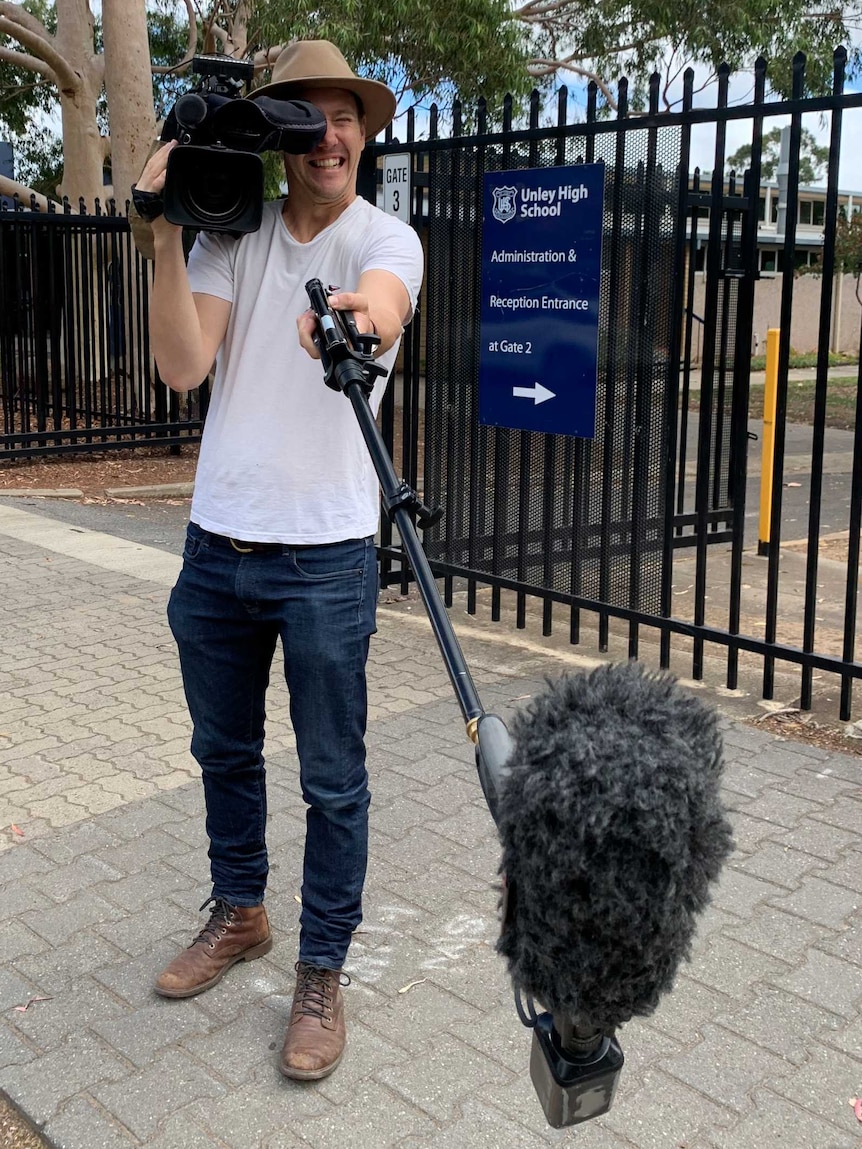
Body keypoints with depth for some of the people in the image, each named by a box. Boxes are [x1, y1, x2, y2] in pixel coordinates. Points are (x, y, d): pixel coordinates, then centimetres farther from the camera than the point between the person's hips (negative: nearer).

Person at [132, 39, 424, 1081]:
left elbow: (382, 307, -29)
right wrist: (167, 232, -16)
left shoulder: (385, 239, -4)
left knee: (332, 779, 5)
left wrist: (357, 321, -52)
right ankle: (237, 914, 43)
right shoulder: (232, 233, 4)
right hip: (216, 545, 4)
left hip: (325, 555, -4)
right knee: (224, 749, 20)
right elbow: (182, 366, -9)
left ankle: (322, 973, 23)